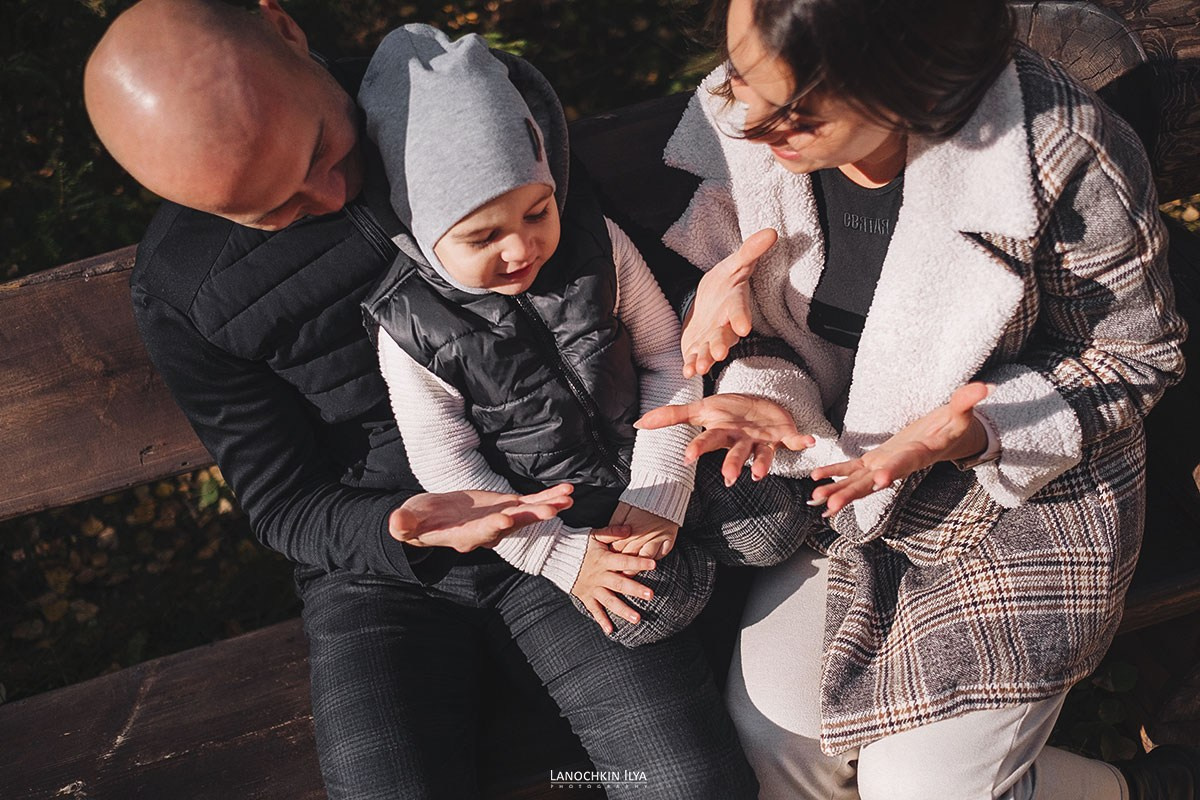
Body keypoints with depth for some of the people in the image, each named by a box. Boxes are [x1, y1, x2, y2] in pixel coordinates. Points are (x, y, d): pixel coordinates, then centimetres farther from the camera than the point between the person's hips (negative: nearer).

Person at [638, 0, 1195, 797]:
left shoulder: (1067, 157, -27)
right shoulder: (746, 131, -14)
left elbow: (1135, 356, -12)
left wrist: (969, 431, -28)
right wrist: (766, 397, -21)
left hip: (1025, 487, -4)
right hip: (844, 465, 5)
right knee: (775, 730, -5)